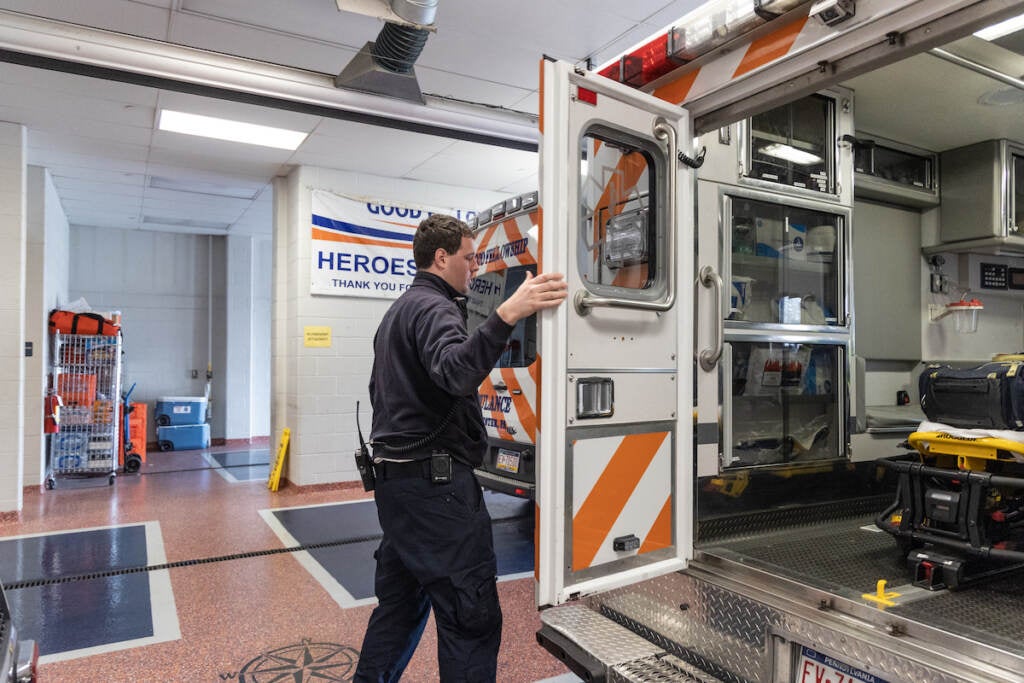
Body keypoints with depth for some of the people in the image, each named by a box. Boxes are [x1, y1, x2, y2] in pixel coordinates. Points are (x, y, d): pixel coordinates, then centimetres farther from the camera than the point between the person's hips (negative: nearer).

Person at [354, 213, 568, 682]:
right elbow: (456, 372, -35)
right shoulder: (433, 308, -12)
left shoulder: (398, 310, 21)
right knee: (472, 614, -5)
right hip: (435, 483, -10)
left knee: (401, 602, 19)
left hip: (395, 477, 11)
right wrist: (507, 315, -45)